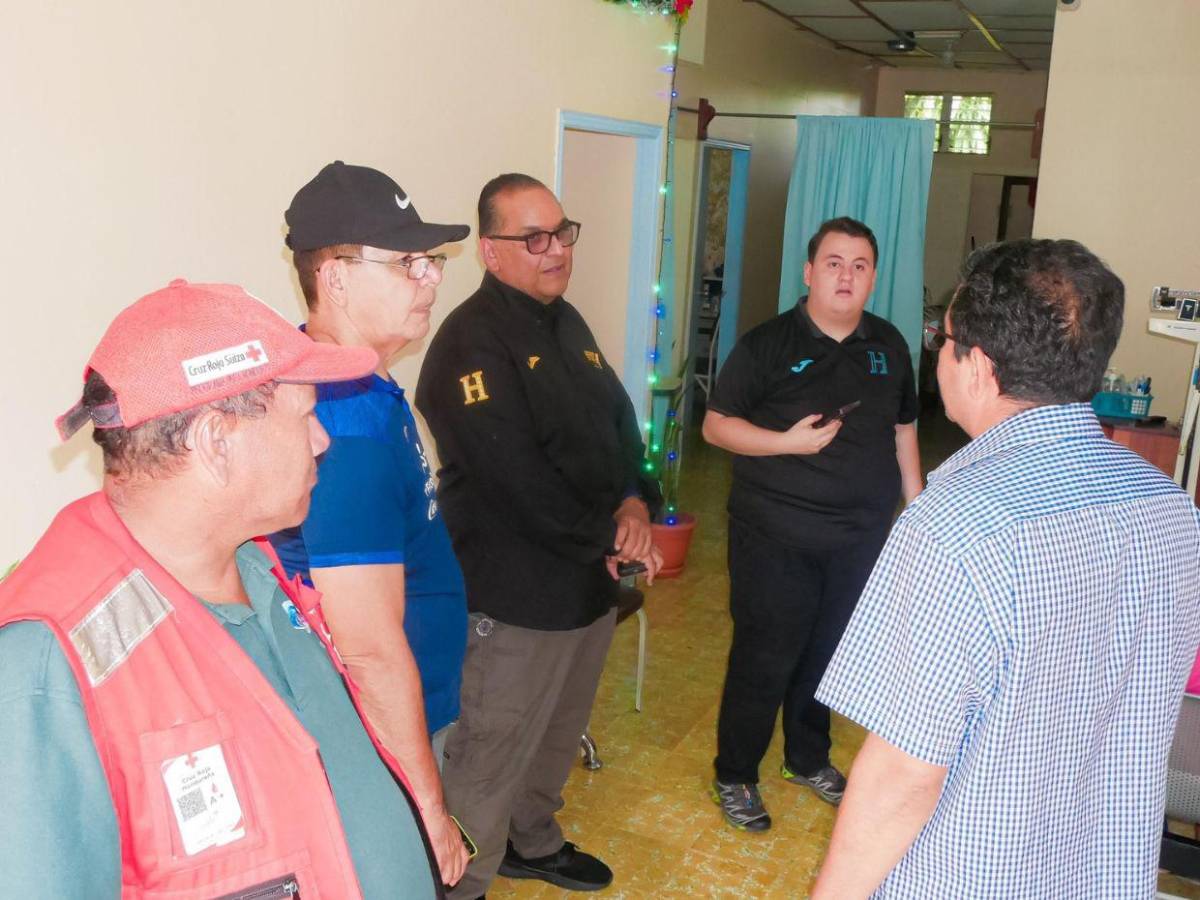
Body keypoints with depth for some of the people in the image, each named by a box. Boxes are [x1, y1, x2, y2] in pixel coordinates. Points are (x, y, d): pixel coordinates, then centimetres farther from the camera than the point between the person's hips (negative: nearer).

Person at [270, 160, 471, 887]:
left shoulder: (358, 383, 0)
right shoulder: (350, 426, -30)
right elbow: (373, 652, -28)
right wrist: (429, 807, -19)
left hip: (402, 720, 9)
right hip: (383, 743, -9)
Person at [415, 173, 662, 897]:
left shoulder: (567, 322, 10)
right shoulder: (471, 342, -19)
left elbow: (618, 416, 12)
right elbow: (516, 478, -25)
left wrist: (636, 501, -6)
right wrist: (607, 541, -16)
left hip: (591, 579, 9)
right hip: (516, 592, -9)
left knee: (561, 729, 25)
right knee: (492, 752, 3)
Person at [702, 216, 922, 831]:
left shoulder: (889, 346, 7)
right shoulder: (768, 344, -8)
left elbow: (902, 430, 16)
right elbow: (716, 424, -8)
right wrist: (787, 441, -21)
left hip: (861, 538, 5)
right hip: (775, 538, -4)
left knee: (828, 654, 17)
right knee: (764, 659, 1)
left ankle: (808, 759, 39)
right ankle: (734, 776, 20)